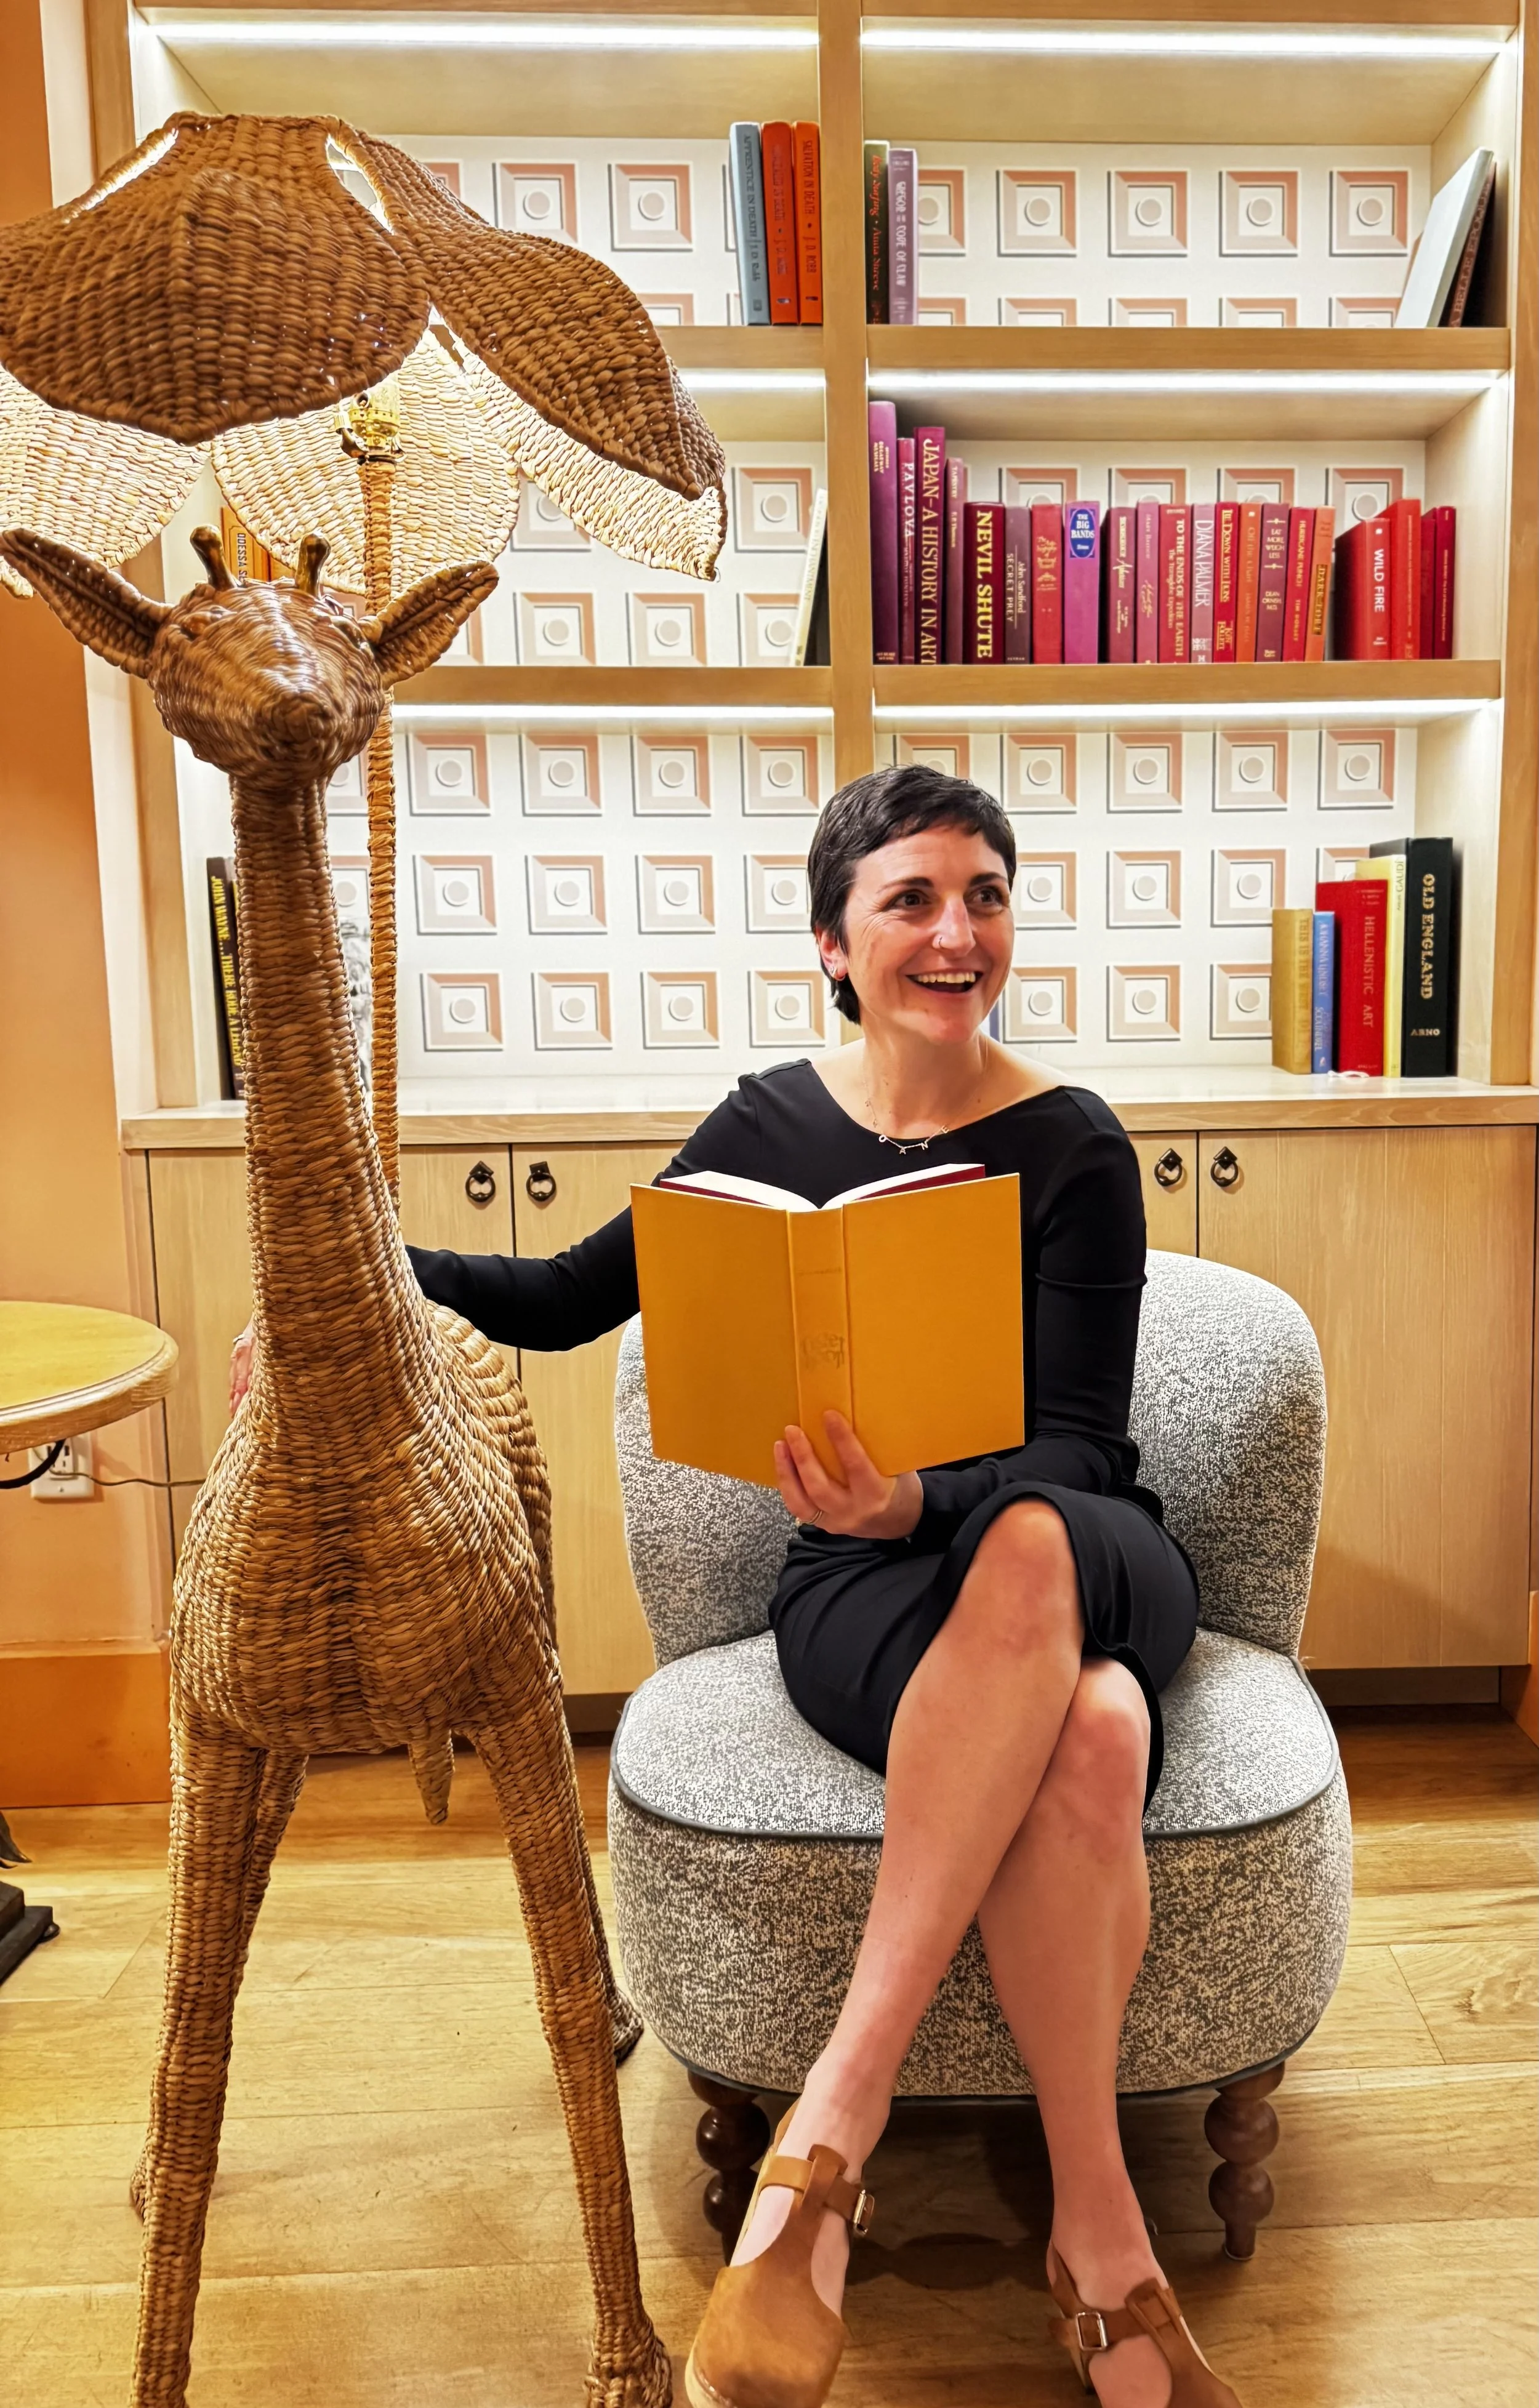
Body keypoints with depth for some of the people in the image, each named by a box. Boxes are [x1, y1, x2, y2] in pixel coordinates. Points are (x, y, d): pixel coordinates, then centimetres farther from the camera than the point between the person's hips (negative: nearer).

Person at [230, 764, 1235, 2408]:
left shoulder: (1069, 1148, -6)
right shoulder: (776, 1123, 1)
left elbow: (1072, 1450, -11)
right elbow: (577, 1295, 12)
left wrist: (922, 1505, -34)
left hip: (1089, 1559, 0)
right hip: (859, 1581, 0)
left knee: (1024, 1547, -41)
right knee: (1083, 1743, -37)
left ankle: (832, 2124, -36)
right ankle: (1102, 2243, -22)